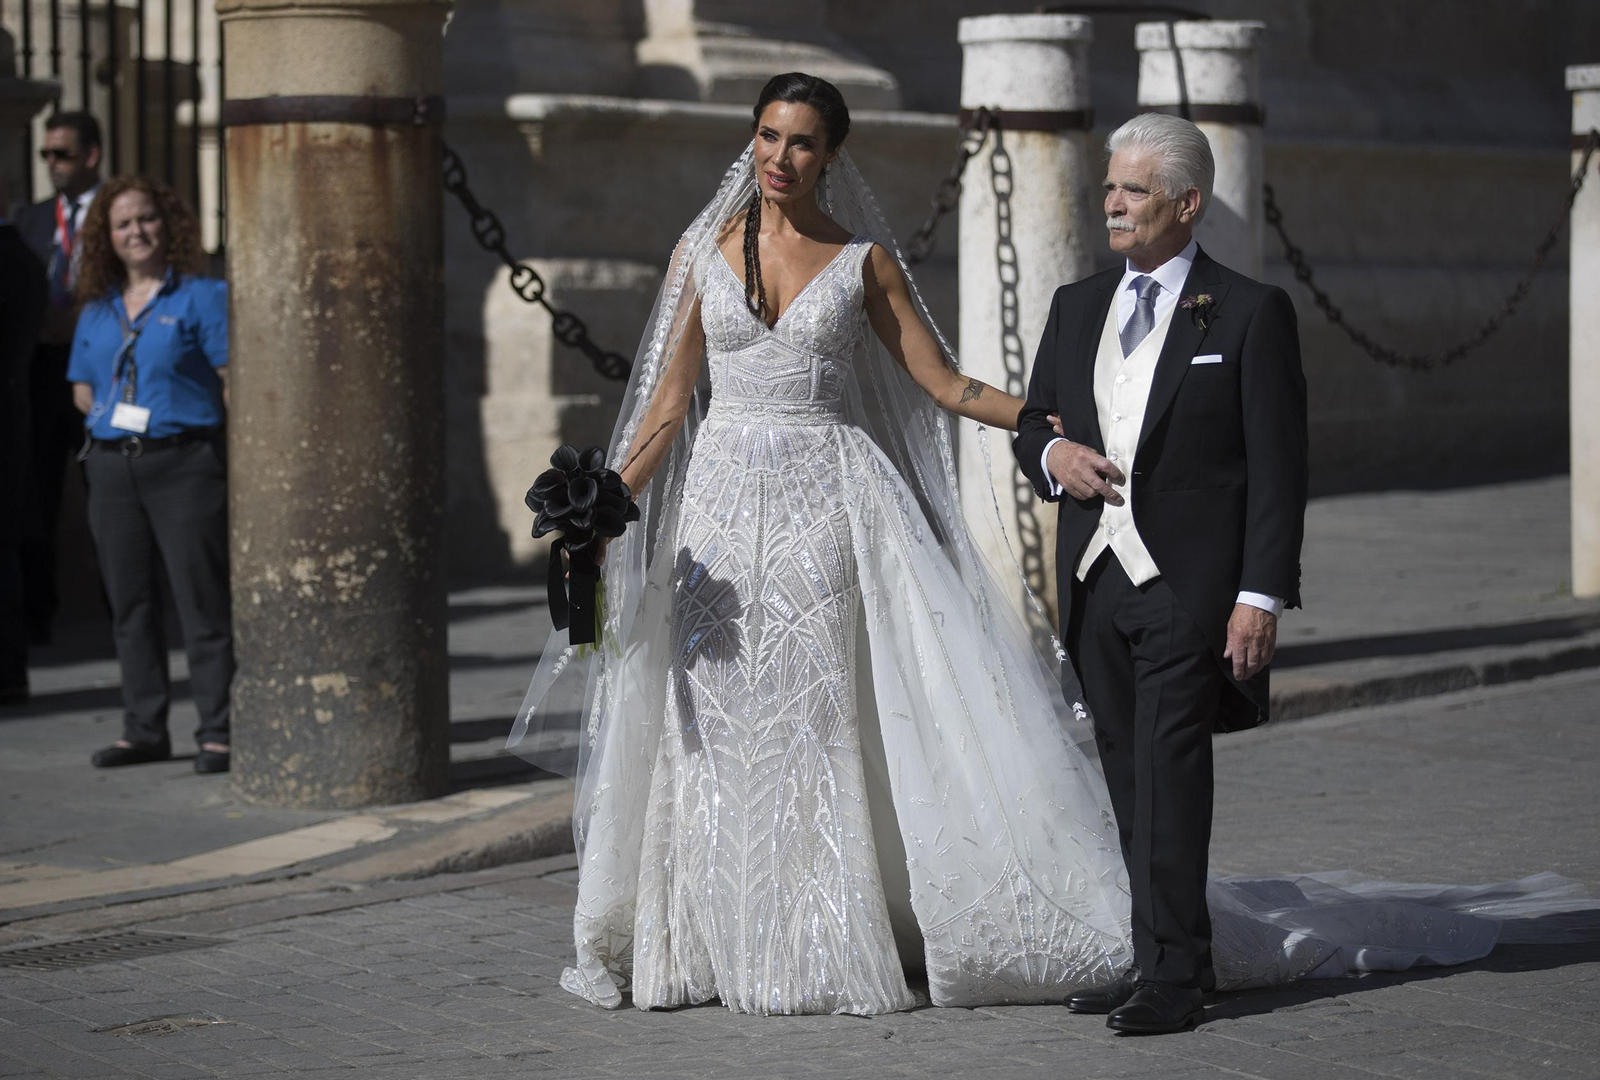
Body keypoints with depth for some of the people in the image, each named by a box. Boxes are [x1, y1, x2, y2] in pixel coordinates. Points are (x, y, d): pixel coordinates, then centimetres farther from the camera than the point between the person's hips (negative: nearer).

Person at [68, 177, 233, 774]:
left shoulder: (201, 297, -1)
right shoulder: (96, 309, 14)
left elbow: (234, 384, -5)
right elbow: (83, 392, 19)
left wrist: (170, 417, -7)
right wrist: (119, 418, 6)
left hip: (183, 462, -5)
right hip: (112, 466, 5)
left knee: (202, 598, -6)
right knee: (129, 601, 8)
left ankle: (217, 731, -4)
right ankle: (143, 729, 15)